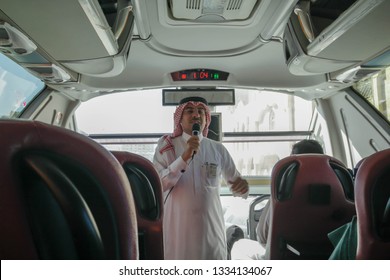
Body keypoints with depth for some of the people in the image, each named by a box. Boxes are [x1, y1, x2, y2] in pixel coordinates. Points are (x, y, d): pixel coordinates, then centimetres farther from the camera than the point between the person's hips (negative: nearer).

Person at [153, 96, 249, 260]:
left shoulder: (218, 149, 3)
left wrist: (242, 186, -14)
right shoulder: (166, 146, -2)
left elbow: (235, 182, 9)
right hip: (177, 226, -1)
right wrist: (184, 157, -24)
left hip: (211, 226, 2)